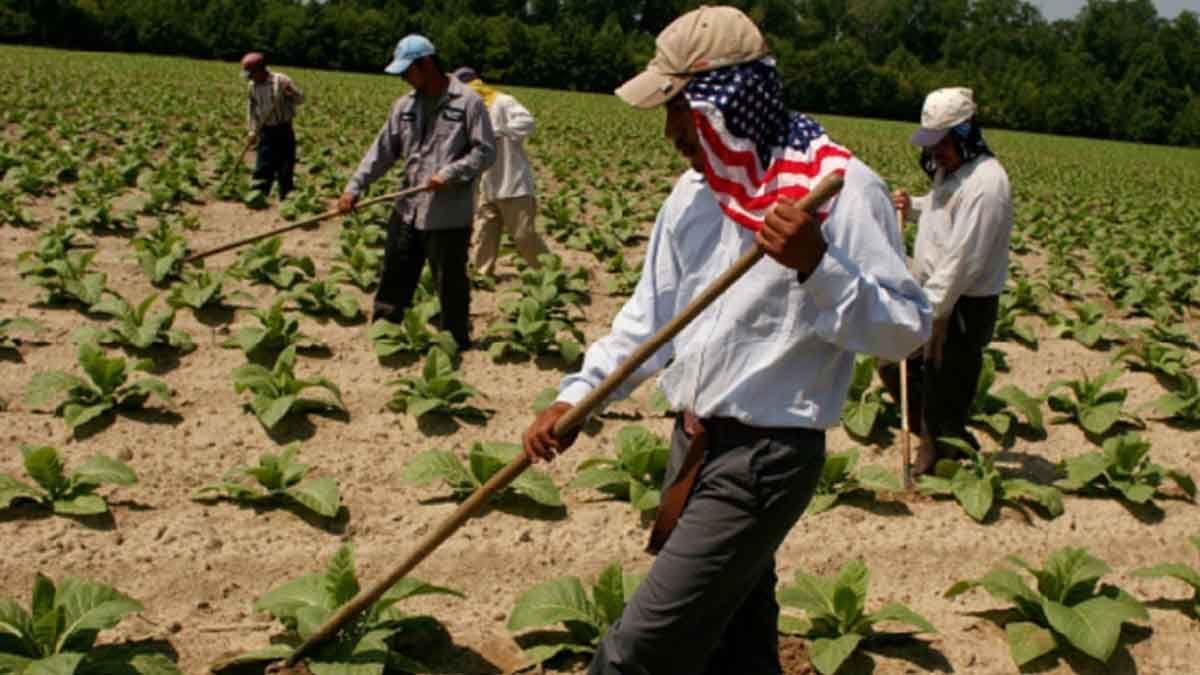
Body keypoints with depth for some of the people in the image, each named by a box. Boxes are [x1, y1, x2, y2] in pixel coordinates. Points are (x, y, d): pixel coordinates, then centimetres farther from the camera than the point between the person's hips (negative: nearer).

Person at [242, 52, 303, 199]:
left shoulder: (281, 80, -10)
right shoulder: (253, 86, 3)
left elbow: (300, 99, -9)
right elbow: (251, 108, 11)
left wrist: (292, 93, -31)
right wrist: (253, 130, 3)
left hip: (284, 130, -2)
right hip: (266, 131, 3)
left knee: (286, 167, 3)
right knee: (263, 166, -4)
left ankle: (286, 198, 14)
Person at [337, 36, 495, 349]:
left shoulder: (468, 102, -9)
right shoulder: (405, 105, 9)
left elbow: (486, 152, -11)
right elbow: (382, 150, 8)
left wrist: (449, 173, -21)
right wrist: (355, 187, -1)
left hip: (449, 215, -6)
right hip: (408, 210, 6)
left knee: (450, 285, 5)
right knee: (393, 279, 14)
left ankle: (456, 343, 20)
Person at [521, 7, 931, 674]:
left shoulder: (842, 188, -16)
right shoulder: (695, 189, 7)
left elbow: (908, 329, -16)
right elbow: (651, 313, 13)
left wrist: (815, 267, -31)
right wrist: (577, 395, 2)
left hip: (766, 459, -7)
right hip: (697, 444, 8)